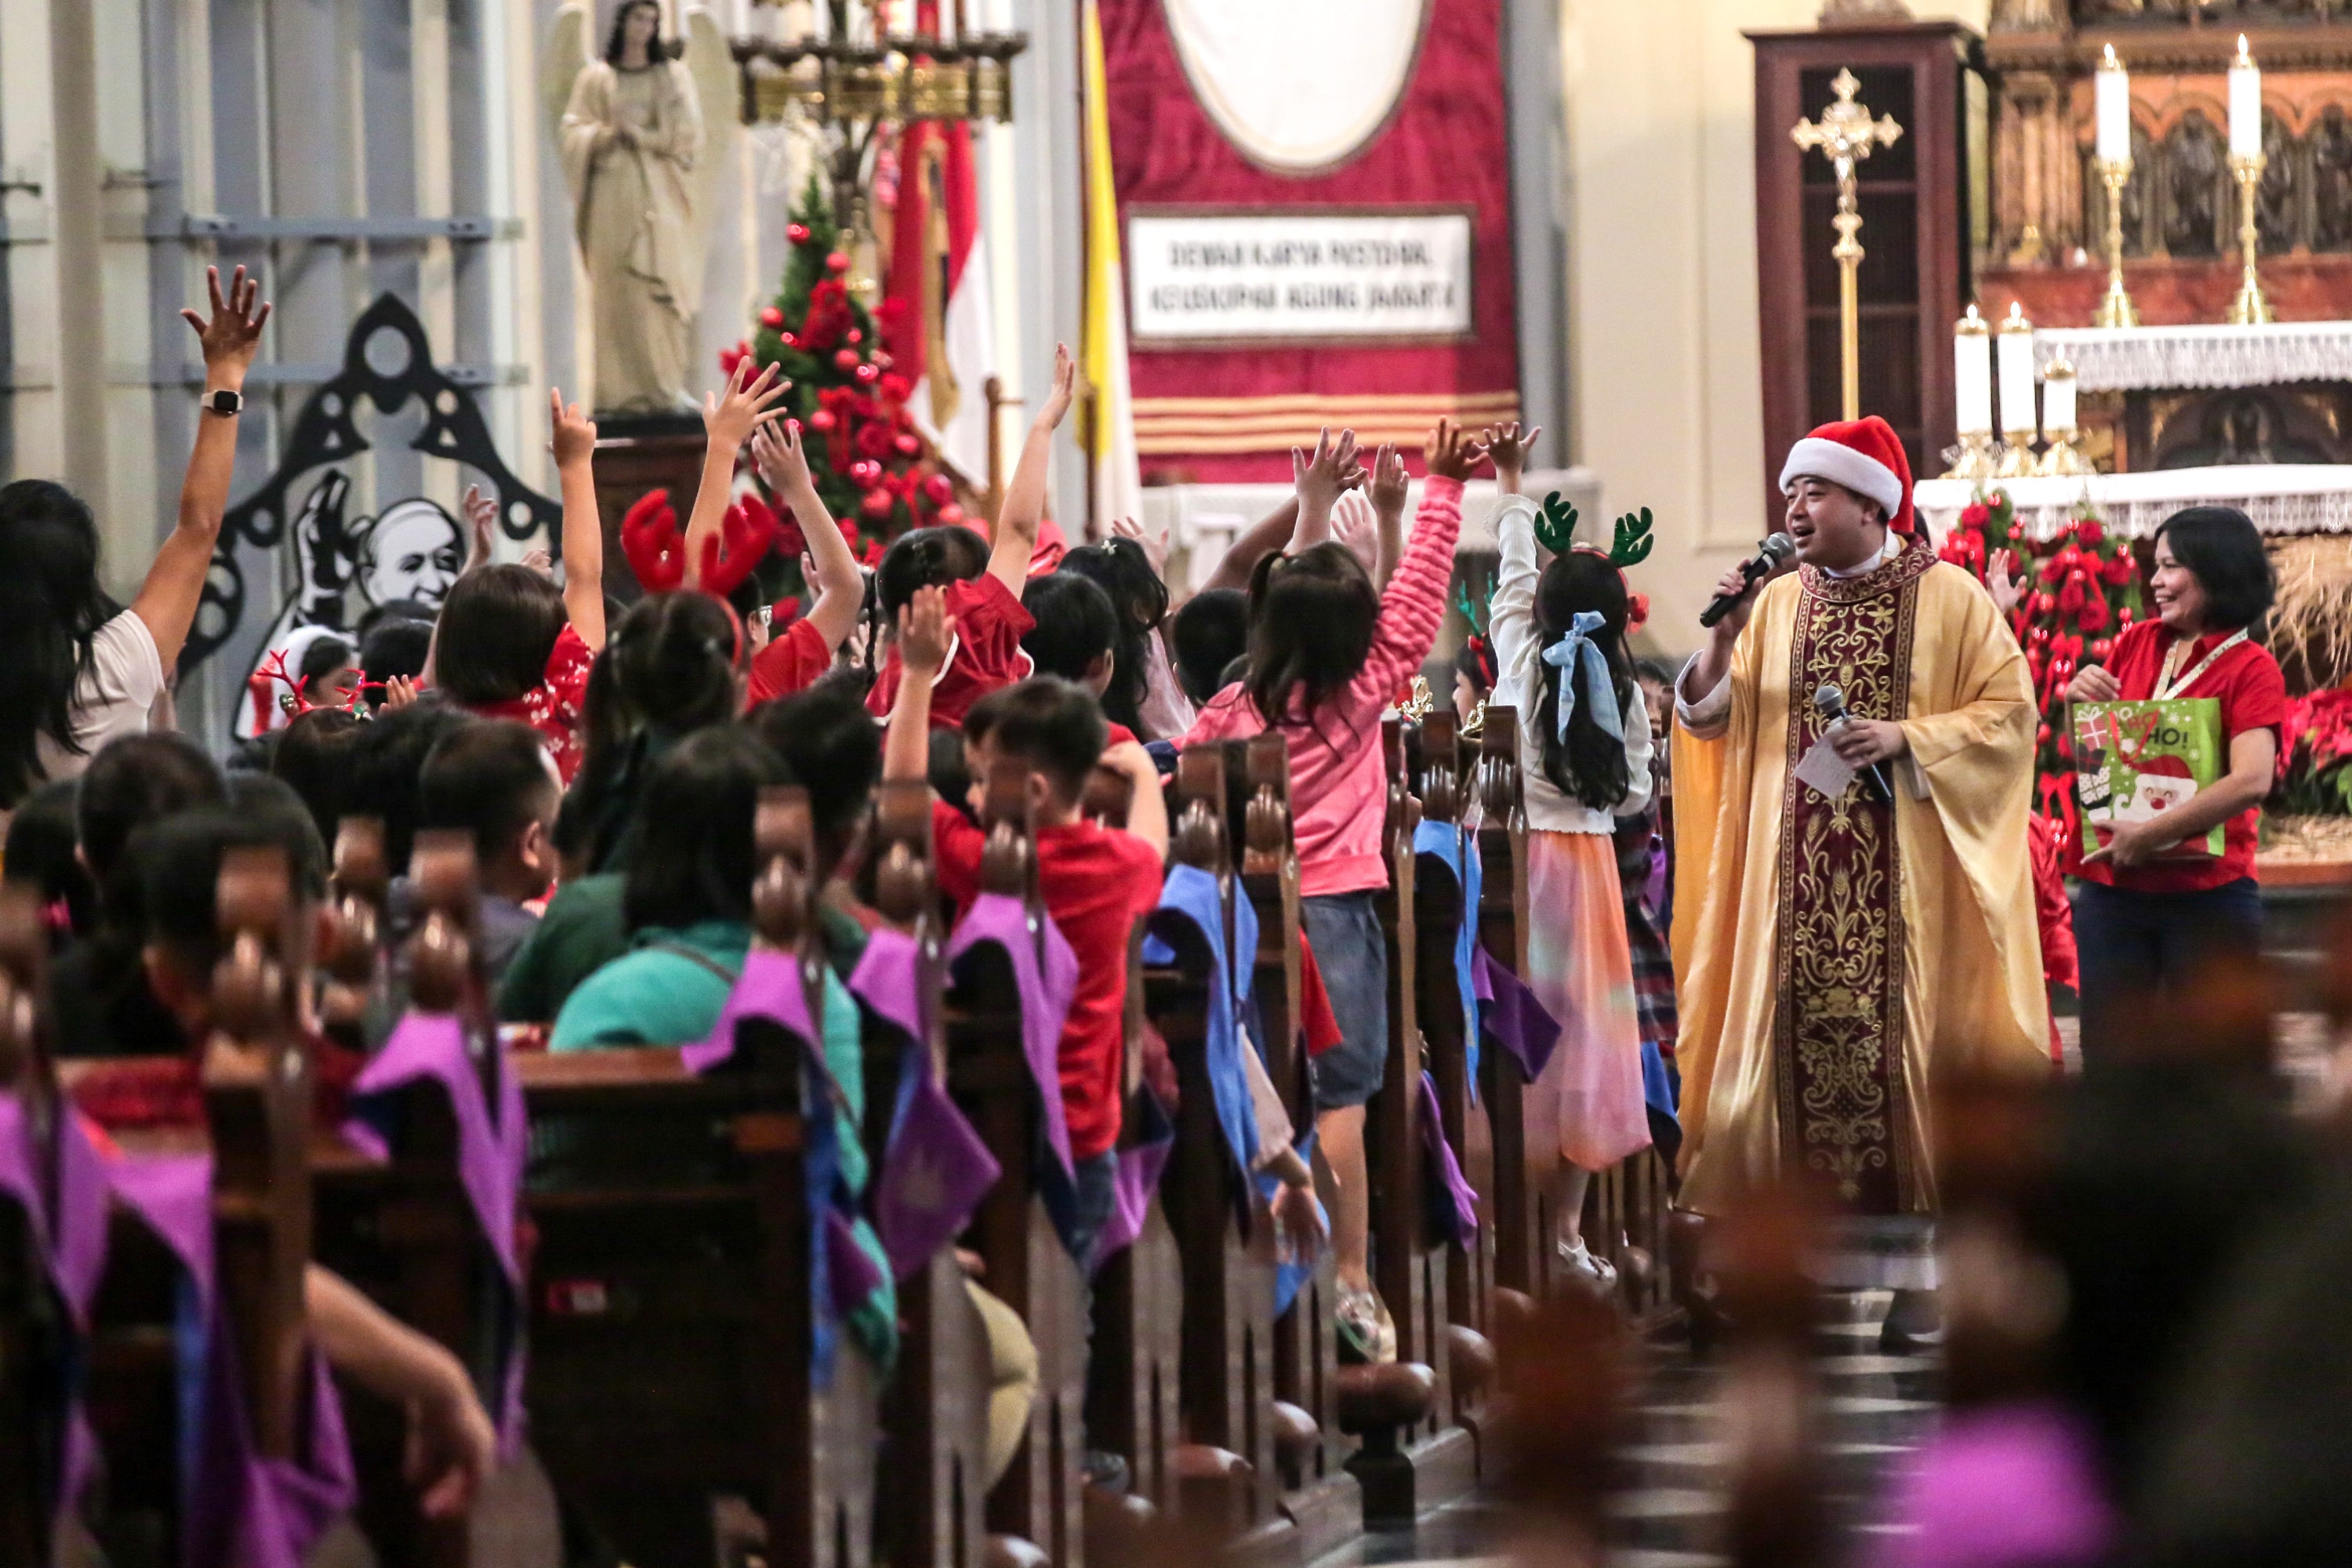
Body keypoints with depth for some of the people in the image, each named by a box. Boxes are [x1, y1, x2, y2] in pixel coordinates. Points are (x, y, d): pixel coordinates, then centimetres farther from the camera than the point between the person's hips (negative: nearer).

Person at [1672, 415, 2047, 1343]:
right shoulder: (1778, 605, 13)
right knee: (1810, 1046, -3)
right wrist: (1723, 638, -9)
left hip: (1907, 879, -4)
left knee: (1904, 1048, -7)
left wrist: (1907, 735, -15)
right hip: (1802, 879, 4)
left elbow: (2009, 710, -3)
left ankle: (1917, 1266, -5)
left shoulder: (1948, 599, 1)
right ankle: (1831, 1249, 1)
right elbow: (1706, 717, 9)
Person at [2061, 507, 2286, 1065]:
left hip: (2207, 896, -5)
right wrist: (2079, 701, -1)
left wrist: (2149, 835, -20)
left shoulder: (2250, 668, -6)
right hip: (2112, 890, 5)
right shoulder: (2136, 644, 10)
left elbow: (2251, 782, -21)